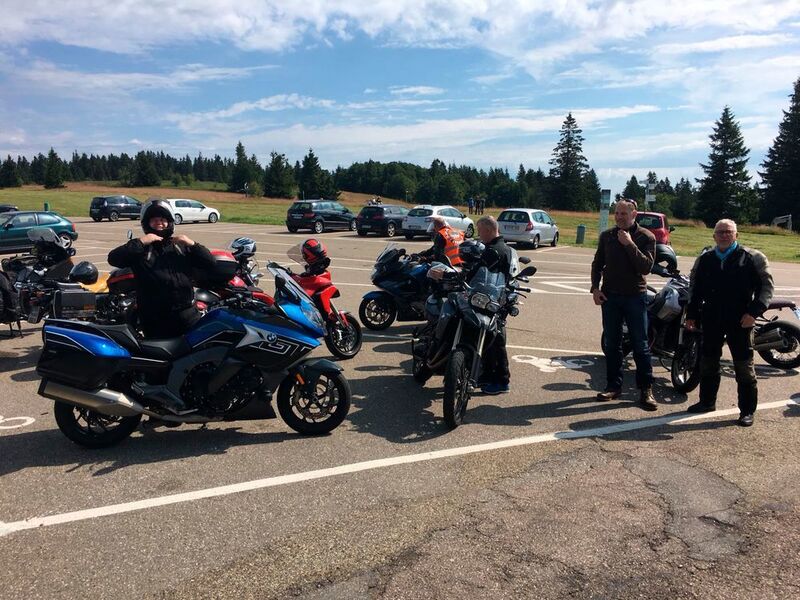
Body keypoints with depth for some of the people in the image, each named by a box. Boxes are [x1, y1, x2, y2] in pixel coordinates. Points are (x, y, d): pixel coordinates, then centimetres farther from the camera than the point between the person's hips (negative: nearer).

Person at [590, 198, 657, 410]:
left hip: (635, 296, -3)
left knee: (641, 345, 0)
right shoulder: (606, 236, 7)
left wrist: (629, 244, -20)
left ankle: (646, 389, 7)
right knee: (610, 343, 8)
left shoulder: (646, 237, -4)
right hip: (610, 296, 4)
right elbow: (597, 263, 13)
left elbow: (646, 267, -15)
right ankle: (613, 385, 19)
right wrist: (595, 288, 1)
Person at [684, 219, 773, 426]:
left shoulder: (752, 258, 0)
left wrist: (754, 311, -14)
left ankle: (747, 410, 11)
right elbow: (695, 288, 18)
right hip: (711, 320, 4)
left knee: (744, 366, 1)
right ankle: (707, 401, 27)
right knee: (708, 362, 12)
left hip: (740, 321, -4)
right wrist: (691, 314, 12)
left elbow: (766, 284, -3)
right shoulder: (704, 260, 12)